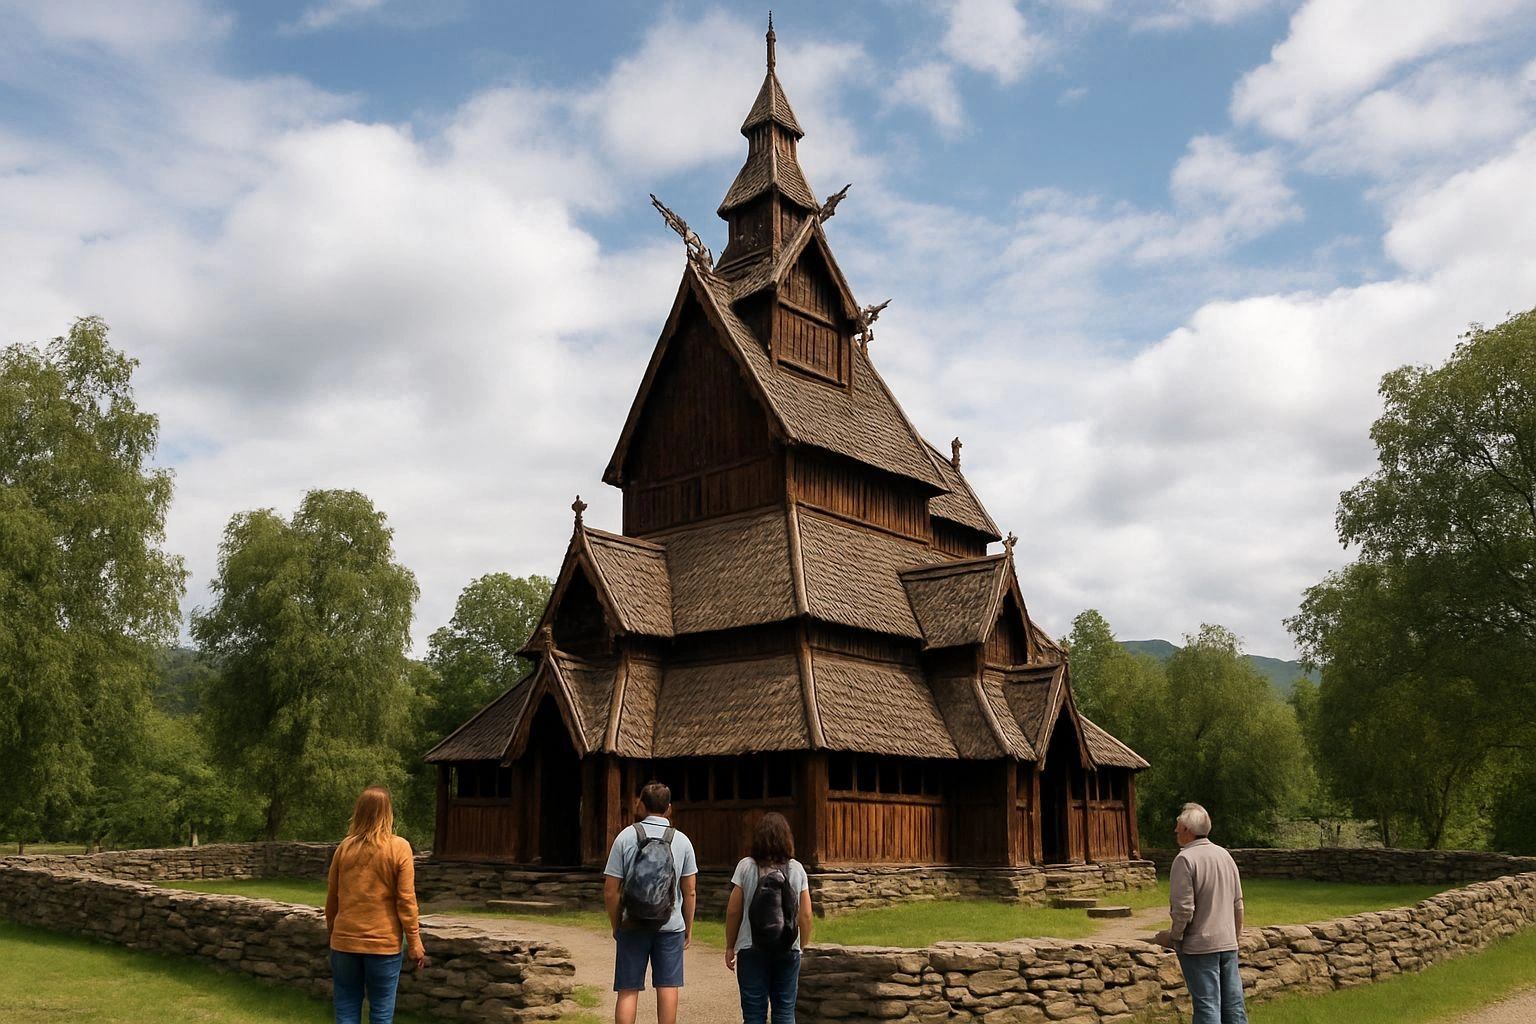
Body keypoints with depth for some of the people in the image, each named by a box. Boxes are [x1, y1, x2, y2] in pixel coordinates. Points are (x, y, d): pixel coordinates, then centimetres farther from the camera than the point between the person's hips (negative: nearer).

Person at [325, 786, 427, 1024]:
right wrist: (414, 942, -2)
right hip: (383, 943, -3)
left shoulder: (344, 847, 2)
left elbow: (332, 898, 10)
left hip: (345, 941, 3)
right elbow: (406, 900, -8)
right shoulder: (399, 848, -8)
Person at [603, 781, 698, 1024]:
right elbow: (690, 892, 2)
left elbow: (611, 891, -5)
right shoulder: (681, 840, 1)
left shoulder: (626, 837, -4)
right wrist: (689, 928, 13)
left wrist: (616, 926, 9)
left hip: (633, 925, -1)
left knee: (628, 991, 6)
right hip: (670, 926, 1)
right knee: (667, 988, 7)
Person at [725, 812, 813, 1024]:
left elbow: (733, 911, -4)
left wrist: (730, 947, 8)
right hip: (788, 950, 2)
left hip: (752, 949, -1)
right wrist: (803, 946, 13)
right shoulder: (797, 869, 0)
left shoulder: (746, 866, -5)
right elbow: (805, 915, 0)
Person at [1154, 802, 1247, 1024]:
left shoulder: (1185, 859, -16)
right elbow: (1238, 903, 14)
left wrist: (1174, 937, -4)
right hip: (1228, 943, 7)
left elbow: (1183, 909, -18)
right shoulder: (1225, 855, 7)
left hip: (1199, 946, -7)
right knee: (1233, 1005, 12)